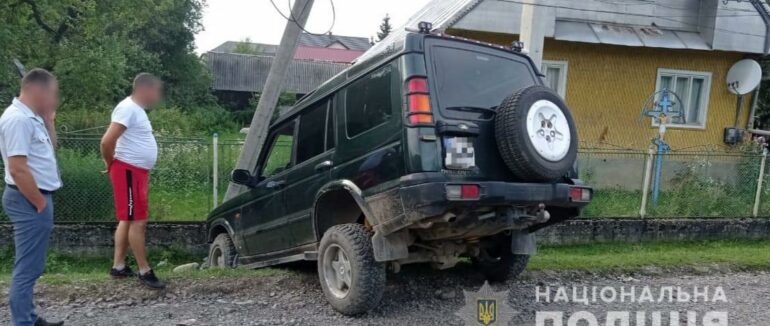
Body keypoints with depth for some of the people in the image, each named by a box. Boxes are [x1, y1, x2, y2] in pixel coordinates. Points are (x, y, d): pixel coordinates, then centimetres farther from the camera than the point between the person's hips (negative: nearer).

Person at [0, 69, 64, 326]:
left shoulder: (30, 117, 11)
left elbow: (49, 147, 23)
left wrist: (48, 119, 10)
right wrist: (40, 203, -17)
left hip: (35, 198, 10)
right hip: (29, 201, -10)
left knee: (31, 267, 17)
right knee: (27, 269, -4)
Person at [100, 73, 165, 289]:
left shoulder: (137, 109, 15)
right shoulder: (128, 108, -16)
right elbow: (107, 141, -25)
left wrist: (112, 164, 17)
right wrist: (110, 163, -10)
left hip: (138, 171, 10)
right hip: (128, 172, -10)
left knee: (127, 220, 14)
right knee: (138, 222, -7)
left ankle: (118, 267, 22)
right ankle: (145, 271, -2)